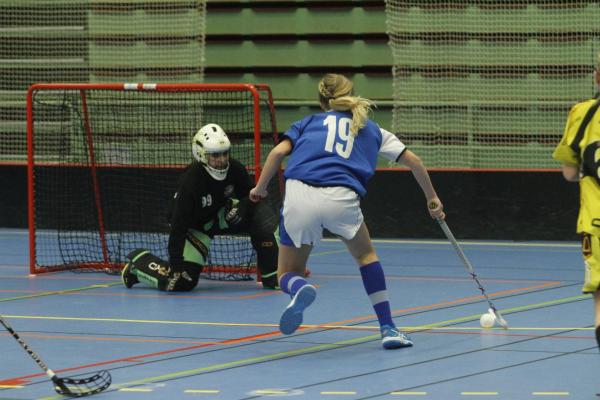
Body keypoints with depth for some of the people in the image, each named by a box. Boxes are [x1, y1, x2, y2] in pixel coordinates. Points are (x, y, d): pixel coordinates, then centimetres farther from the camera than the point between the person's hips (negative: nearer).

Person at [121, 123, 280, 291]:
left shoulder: (234, 169, -20)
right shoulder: (190, 181, -34)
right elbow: (178, 224, -33)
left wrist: (242, 207, -28)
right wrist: (176, 262, -36)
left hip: (221, 214, 5)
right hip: (195, 225, -5)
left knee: (264, 215, -17)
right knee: (182, 281, -17)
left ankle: (272, 276, -10)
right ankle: (138, 262, 12)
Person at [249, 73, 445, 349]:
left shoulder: (308, 123, 25)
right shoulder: (371, 129, 27)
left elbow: (279, 151, 8)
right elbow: (412, 160, 25)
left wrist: (260, 189, 18)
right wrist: (431, 198, 37)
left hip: (299, 195, 0)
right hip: (341, 199, 0)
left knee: (288, 275, 17)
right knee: (366, 255, 29)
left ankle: (300, 289, -21)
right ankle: (388, 329, 20)